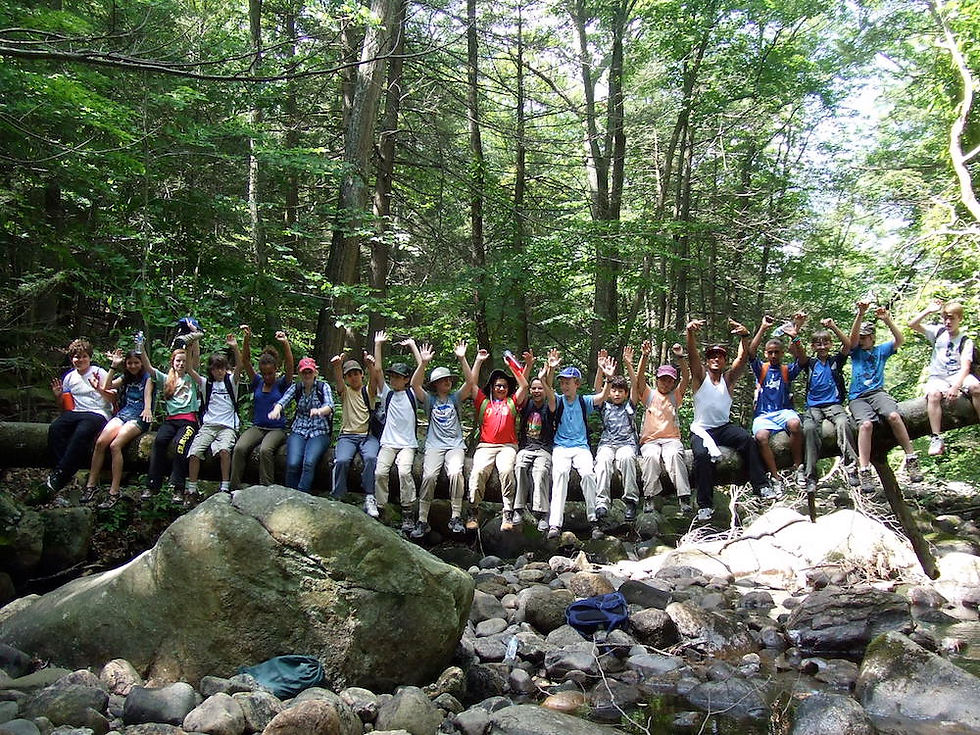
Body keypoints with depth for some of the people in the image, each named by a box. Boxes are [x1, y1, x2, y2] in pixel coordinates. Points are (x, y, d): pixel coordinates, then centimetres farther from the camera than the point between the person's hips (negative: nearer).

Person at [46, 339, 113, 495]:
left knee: (82, 433, -36)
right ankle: (57, 469, -24)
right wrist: (58, 395, 3)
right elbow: (65, 406, 23)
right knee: (55, 428, -27)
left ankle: (61, 474, -29)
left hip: (98, 413, -5)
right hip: (76, 412, 5)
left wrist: (99, 388, -18)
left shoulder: (99, 372, 3)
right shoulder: (69, 377, 16)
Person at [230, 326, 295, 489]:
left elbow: (290, 366, -14)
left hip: (277, 429, -3)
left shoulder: (282, 384, 3)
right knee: (239, 448, -27)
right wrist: (246, 339, -15)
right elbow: (245, 361, 0)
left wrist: (285, 343, -29)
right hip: (257, 426, 3)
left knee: (265, 450, -34)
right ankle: (234, 488, -21)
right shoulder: (257, 382, 10)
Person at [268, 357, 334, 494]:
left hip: (319, 432, -2)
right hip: (298, 431, 2)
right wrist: (276, 409, -32)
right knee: (292, 464, -23)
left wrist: (319, 410, -39)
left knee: (309, 463, -29)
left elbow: (330, 406, -15)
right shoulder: (295, 387, 10)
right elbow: (283, 401, -7)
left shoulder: (323, 387, 3)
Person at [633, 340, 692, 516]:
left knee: (674, 455, -34)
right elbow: (639, 378, -5)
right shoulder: (649, 394, 13)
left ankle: (684, 497, -33)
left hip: (671, 439, 1)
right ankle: (650, 497, -28)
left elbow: (686, 378, -1)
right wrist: (645, 357, -20)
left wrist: (681, 358, -17)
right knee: (651, 457, -35)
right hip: (649, 440, 0)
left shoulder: (675, 396, 15)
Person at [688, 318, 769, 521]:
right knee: (702, 455, -30)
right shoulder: (700, 376, 1)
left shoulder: (729, 379, 6)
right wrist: (690, 332, -37)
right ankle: (705, 505, -23)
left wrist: (744, 337, -31)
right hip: (701, 429, -3)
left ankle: (760, 487, -19)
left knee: (748, 440, -25)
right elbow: (692, 354, -17)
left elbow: (742, 358, -10)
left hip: (724, 427, 3)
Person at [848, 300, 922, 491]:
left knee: (893, 416, -32)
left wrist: (887, 320, -13)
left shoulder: (881, 350, 18)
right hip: (858, 397, -1)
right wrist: (860, 315, -20)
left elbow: (900, 339, 1)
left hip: (877, 392, 1)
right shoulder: (855, 352, 15)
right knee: (866, 424, -31)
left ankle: (911, 459, -22)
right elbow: (853, 336, -6)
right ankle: (864, 472, -37)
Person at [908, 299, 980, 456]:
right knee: (933, 394, -33)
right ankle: (936, 439, -38)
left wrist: (956, 386, -28)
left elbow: (965, 366, -12)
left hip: (958, 375, -1)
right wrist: (929, 310, -6)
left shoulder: (966, 341, 2)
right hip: (938, 377, 1)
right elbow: (912, 325, 2)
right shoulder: (938, 332, 10)